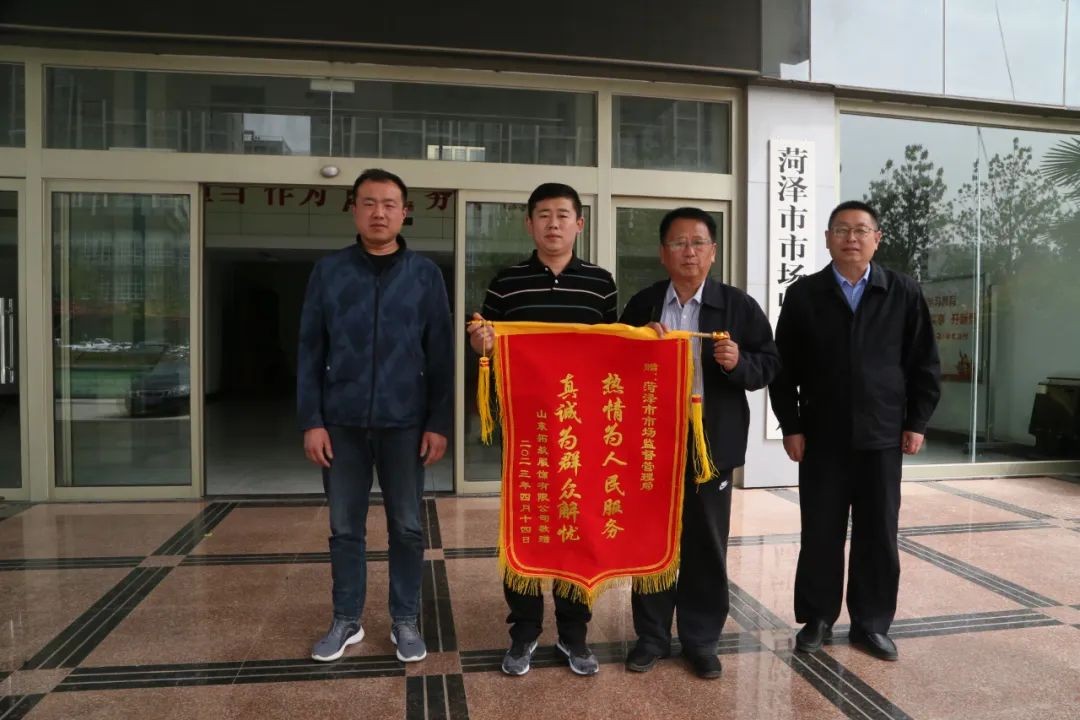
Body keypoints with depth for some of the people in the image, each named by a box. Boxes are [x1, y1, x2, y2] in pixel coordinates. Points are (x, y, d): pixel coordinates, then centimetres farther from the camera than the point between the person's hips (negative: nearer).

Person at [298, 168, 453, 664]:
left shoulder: (425, 274, 2)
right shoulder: (328, 271, 4)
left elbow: (441, 354, 1)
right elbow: (310, 351, 3)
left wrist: (438, 423, -5)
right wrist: (311, 420, -3)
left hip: (404, 423, -1)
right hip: (342, 423, 1)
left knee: (406, 527, 8)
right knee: (345, 528, 11)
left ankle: (405, 621, 25)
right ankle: (346, 620, 28)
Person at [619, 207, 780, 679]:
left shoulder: (739, 305, 1)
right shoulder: (641, 305, 6)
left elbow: (770, 365, 0)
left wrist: (739, 362, -19)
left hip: (711, 443, -1)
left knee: (706, 544, 9)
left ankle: (701, 639, 26)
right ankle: (651, 636, 26)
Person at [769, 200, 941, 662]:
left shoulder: (904, 294, 3)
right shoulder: (803, 295, 1)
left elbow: (925, 365, 6)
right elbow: (784, 368, 1)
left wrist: (916, 423, 1)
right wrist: (791, 426, -4)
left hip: (882, 436, 1)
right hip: (822, 437, -1)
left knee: (878, 535, 8)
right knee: (820, 533, 6)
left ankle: (871, 623, 23)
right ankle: (818, 619, 22)